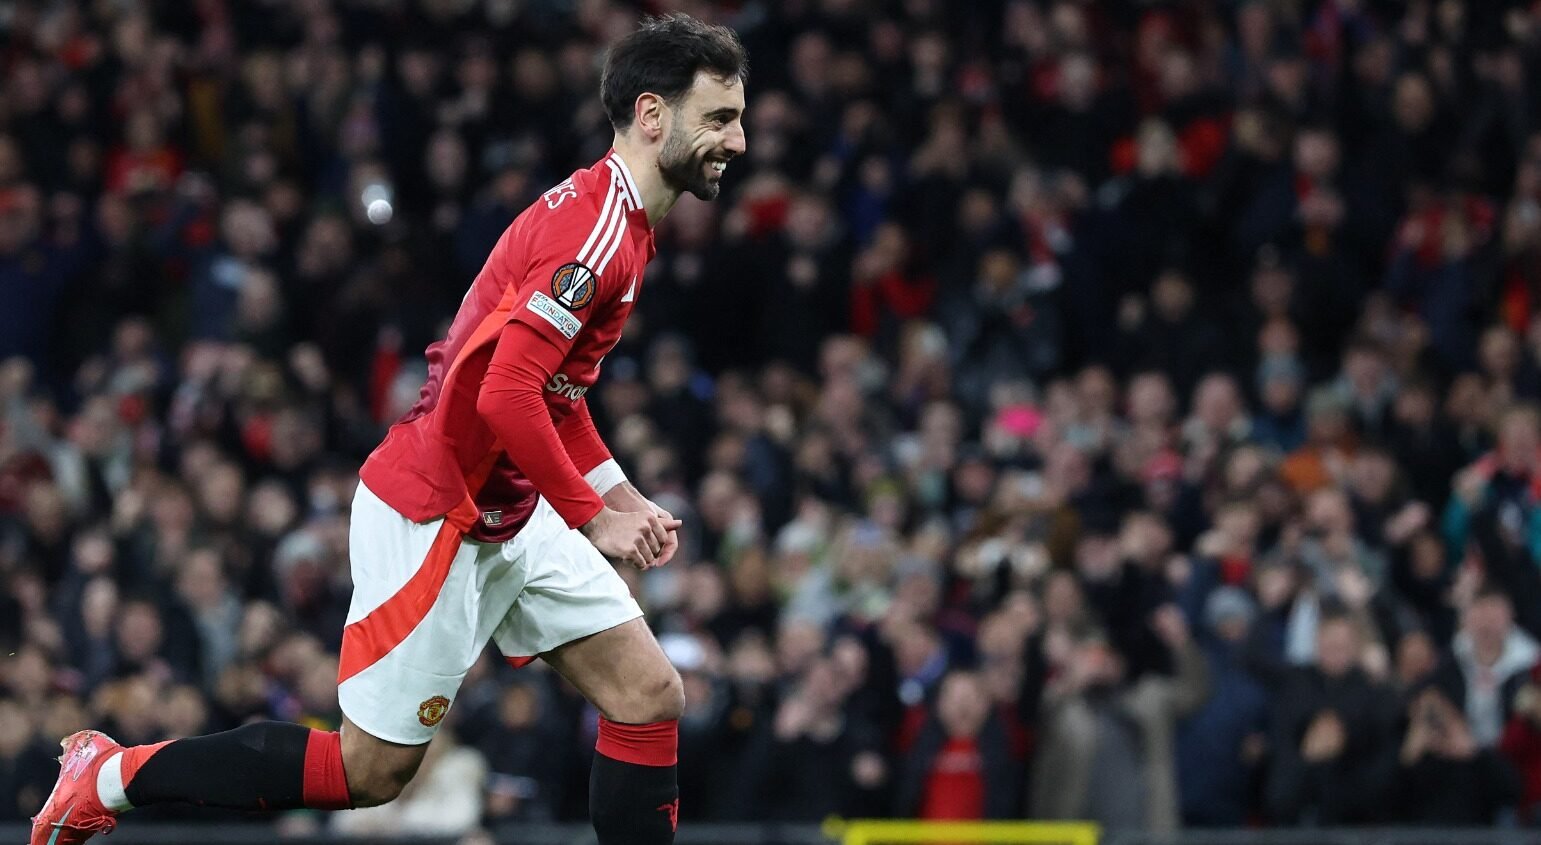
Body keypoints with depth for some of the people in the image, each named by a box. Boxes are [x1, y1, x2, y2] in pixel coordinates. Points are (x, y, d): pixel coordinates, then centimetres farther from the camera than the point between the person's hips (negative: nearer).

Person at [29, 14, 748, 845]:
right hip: (432, 516, -10)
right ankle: (112, 775, 11)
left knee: (650, 696, 1)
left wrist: (625, 501, 15)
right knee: (369, 770, -2)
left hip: (508, 517, 10)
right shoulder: (594, 229, -22)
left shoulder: (619, 223, 11)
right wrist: (593, 516, -20)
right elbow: (505, 397, -29)